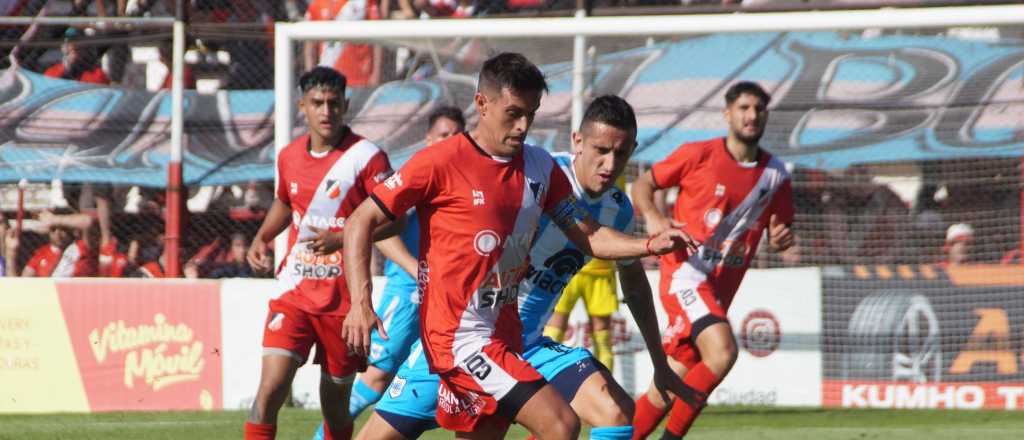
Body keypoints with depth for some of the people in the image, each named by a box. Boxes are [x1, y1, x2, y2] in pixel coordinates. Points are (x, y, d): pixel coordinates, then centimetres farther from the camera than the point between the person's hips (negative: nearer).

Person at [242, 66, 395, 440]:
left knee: (335, 403, 8)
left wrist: (343, 238, -24)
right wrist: (261, 238, 9)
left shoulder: (366, 157, -9)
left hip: (343, 300, -3)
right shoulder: (289, 156, 7)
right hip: (293, 293, 3)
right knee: (270, 388, -14)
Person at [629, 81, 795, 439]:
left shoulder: (775, 175, 9)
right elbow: (643, 184, 5)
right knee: (722, 351, -28)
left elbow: (780, 229, 20)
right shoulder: (698, 155, -4)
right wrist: (652, 218, -16)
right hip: (686, 272, -6)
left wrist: (780, 240, -4)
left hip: (722, 288, 6)